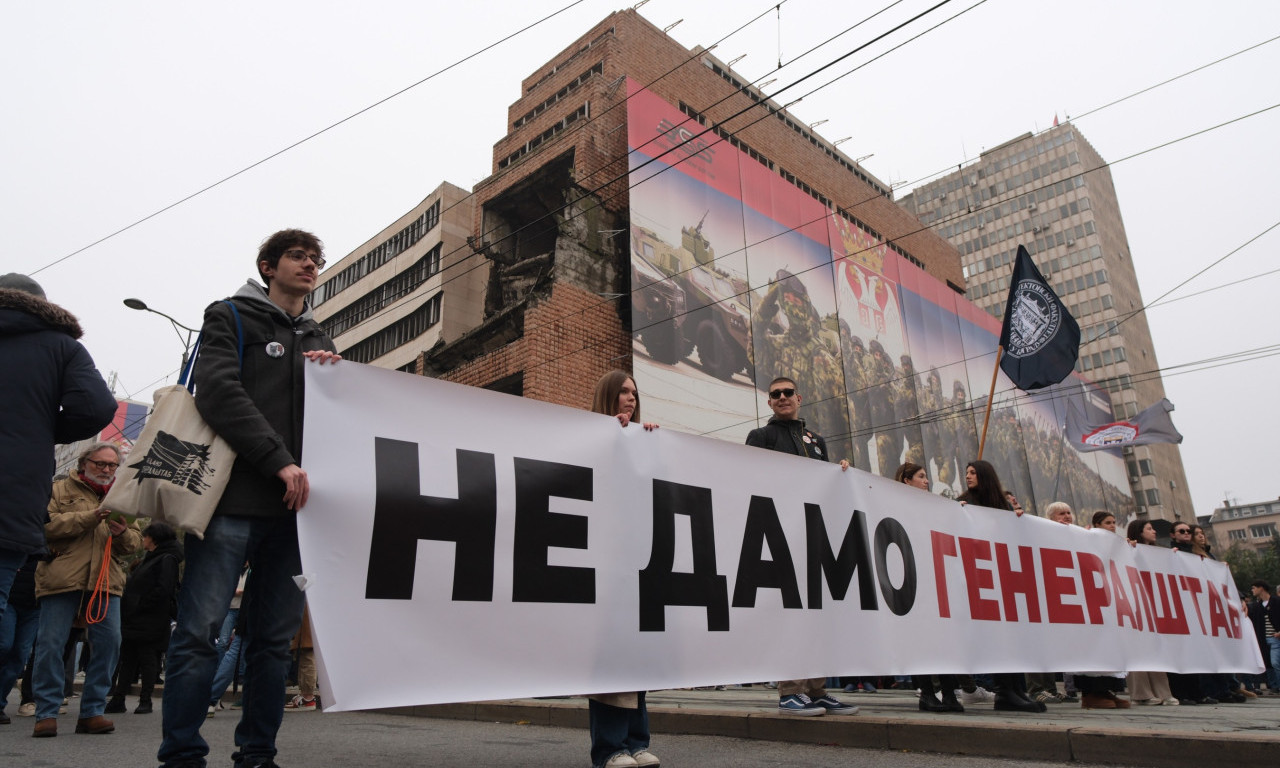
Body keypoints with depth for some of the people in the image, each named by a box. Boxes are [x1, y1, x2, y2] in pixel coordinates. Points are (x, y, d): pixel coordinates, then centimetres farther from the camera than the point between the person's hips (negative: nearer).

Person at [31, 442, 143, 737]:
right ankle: (47, 713, 10)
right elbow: (46, 525, -8)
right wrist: (90, 517, -18)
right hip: (61, 578, -3)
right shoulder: (61, 490, 9)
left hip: (106, 581, 3)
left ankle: (92, 711, 7)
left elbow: (135, 544, 12)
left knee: (109, 643, -3)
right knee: (50, 643, -2)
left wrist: (123, 533, -11)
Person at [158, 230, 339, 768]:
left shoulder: (319, 341, 24)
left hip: (293, 503, 5)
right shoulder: (230, 317, 8)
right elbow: (218, 391, -8)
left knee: (275, 637, 7)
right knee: (200, 629, -5)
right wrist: (280, 462, -16)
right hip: (234, 497, -4)